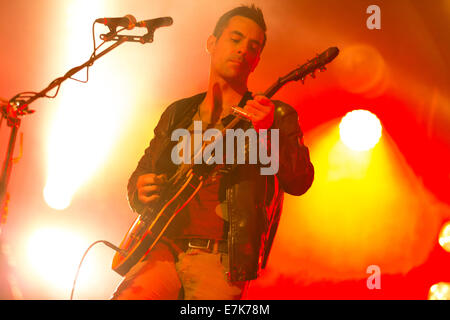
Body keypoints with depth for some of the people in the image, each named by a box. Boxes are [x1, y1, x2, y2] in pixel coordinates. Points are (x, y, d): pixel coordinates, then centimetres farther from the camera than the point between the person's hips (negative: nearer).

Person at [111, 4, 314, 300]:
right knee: (132, 294, -23)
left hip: (221, 258, -1)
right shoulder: (177, 114, 17)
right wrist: (140, 190, 0)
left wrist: (268, 133, -25)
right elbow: (140, 173, 23)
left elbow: (300, 181, -7)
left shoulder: (277, 116, 6)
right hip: (164, 249, 2)